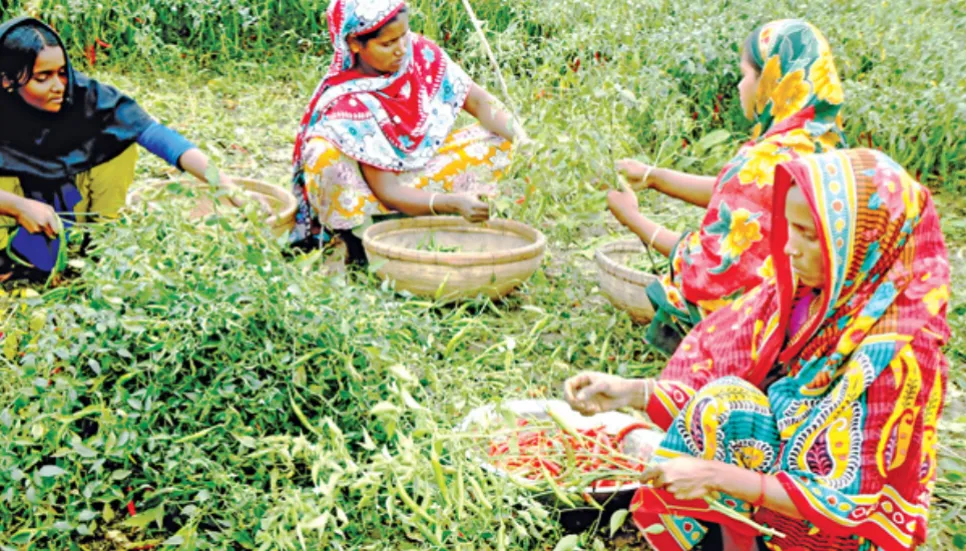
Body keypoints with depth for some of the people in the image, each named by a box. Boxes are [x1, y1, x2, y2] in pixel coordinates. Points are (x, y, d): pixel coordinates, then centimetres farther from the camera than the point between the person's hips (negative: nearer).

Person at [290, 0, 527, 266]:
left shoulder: (421, 53, -15)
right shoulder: (348, 103, -30)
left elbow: (478, 102, -10)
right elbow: (387, 191, -31)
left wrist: (521, 139, -29)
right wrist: (454, 203, -45)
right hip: (363, 193, -5)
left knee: (497, 140, -11)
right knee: (326, 156, -38)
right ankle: (355, 235, -12)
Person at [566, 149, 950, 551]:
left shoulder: (894, 351, -28)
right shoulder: (803, 293, -9)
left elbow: (849, 502, -26)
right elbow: (714, 370, -3)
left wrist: (720, 476, -30)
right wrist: (630, 392, -17)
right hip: (787, 459, 6)